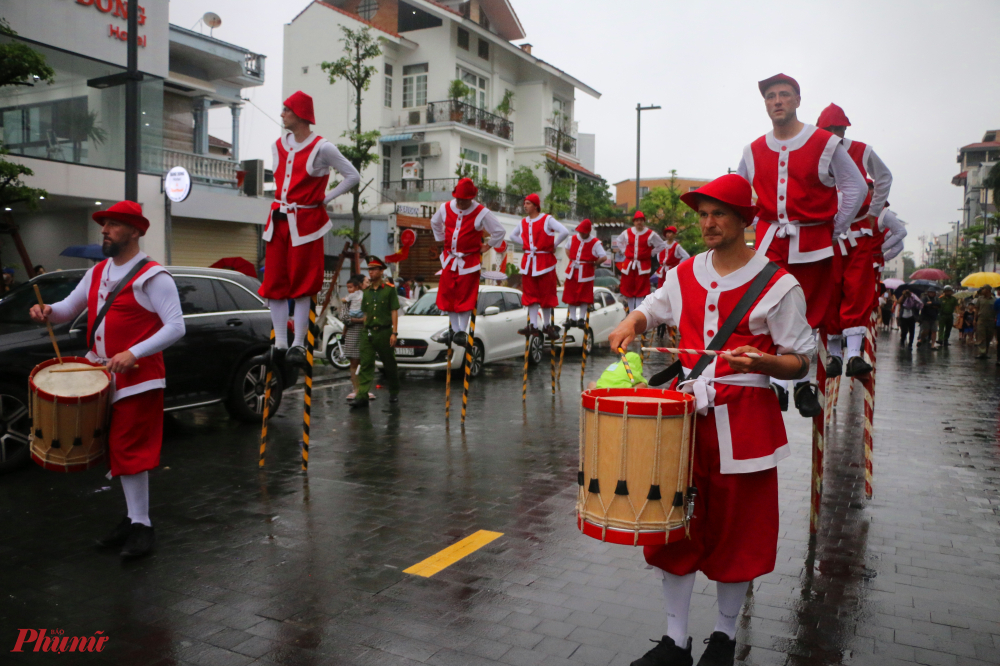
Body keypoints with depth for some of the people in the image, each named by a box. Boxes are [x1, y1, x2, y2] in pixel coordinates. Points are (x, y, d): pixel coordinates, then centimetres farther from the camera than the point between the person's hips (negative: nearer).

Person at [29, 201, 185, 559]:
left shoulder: (152, 277, -12)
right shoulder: (97, 273, 13)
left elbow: (175, 327, -19)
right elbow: (69, 308, 18)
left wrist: (133, 353, -27)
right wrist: (48, 311, -5)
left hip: (137, 379, -8)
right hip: (103, 378, 8)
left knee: (128, 450, -7)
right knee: (118, 450, 14)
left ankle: (141, 525, 4)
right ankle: (133, 518, 26)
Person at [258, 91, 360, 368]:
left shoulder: (322, 148, -8)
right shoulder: (279, 145, 11)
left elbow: (353, 176, -3)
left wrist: (325, 199, -5)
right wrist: (284, 201, 16)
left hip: (305, 222, -6)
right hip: (278, 219, 6)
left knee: (301, 285, -3)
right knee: (274, 282, 2)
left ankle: (299, 344, 4)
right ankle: (280, 342, 8)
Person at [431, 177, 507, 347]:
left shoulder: (482, 213, -13)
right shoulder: (446, 208, 1)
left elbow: (500, 231, -6)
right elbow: (435, 223, 23)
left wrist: (487, 246, -3)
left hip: (469, 261, -4)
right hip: (449, 259, 5)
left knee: (465, 298, -2)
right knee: (447, 296, 4)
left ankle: (462, 331, 6)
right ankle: (455, 329, 15)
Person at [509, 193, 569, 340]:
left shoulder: (547, 220, -8)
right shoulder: (523, 222, 11)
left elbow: (564, 232, -18)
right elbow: (512, 236, 25)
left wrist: (553, 246, -9)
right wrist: (526, 245, 11)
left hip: (544, 260, -5)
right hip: (528, 261, 5)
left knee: (546, 293, 1)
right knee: (530, 294, 2)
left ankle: (547, 325, 12)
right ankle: (533, 326, 4)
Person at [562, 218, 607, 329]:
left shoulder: (595, 242, -11)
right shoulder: (573, 238, 5)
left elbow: (604, 257, -15)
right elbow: (568, 249, 25)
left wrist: (593, 264, -8)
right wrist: (572, 260, 12)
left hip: (586, 273, -4)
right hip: (572, 271, 5)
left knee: (584, 297, 1)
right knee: (570, 296, 5)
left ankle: (581, 319, 12)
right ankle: (572, 318, 14)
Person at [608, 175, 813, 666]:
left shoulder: (777, 284, -7)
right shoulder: (685, 274, 8)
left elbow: (800, 362, -4)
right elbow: (654, 308, 27)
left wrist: (762, 362, -24)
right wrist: (631, 323, 5)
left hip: (744, 419, -4)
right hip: (684, 411, 4)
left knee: (736, 530, 9)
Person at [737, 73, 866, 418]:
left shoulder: (825, 143, -3)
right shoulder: (754, 151, 8)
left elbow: (856, 188, 1)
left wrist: (835, 231, -1)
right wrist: (760, 225, 12)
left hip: (812, 244, -2)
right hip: (769, 245, 3)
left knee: (810, 317, 3)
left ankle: (804, 384, 17)